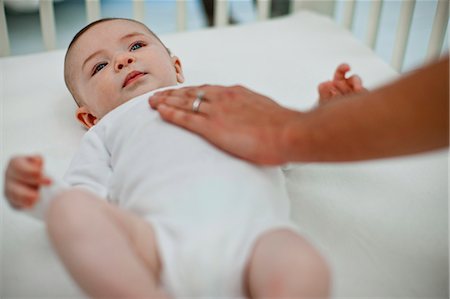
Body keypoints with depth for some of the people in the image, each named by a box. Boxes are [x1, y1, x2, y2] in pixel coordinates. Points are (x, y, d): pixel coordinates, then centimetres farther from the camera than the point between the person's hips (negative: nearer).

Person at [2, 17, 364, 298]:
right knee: (68, 209, -28)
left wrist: (325, 109, 23)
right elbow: (85, 195, 16)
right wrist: (38, 192, -5)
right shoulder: (106, 131, 33)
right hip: (160, 231, 0)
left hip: (250, 219, 1)